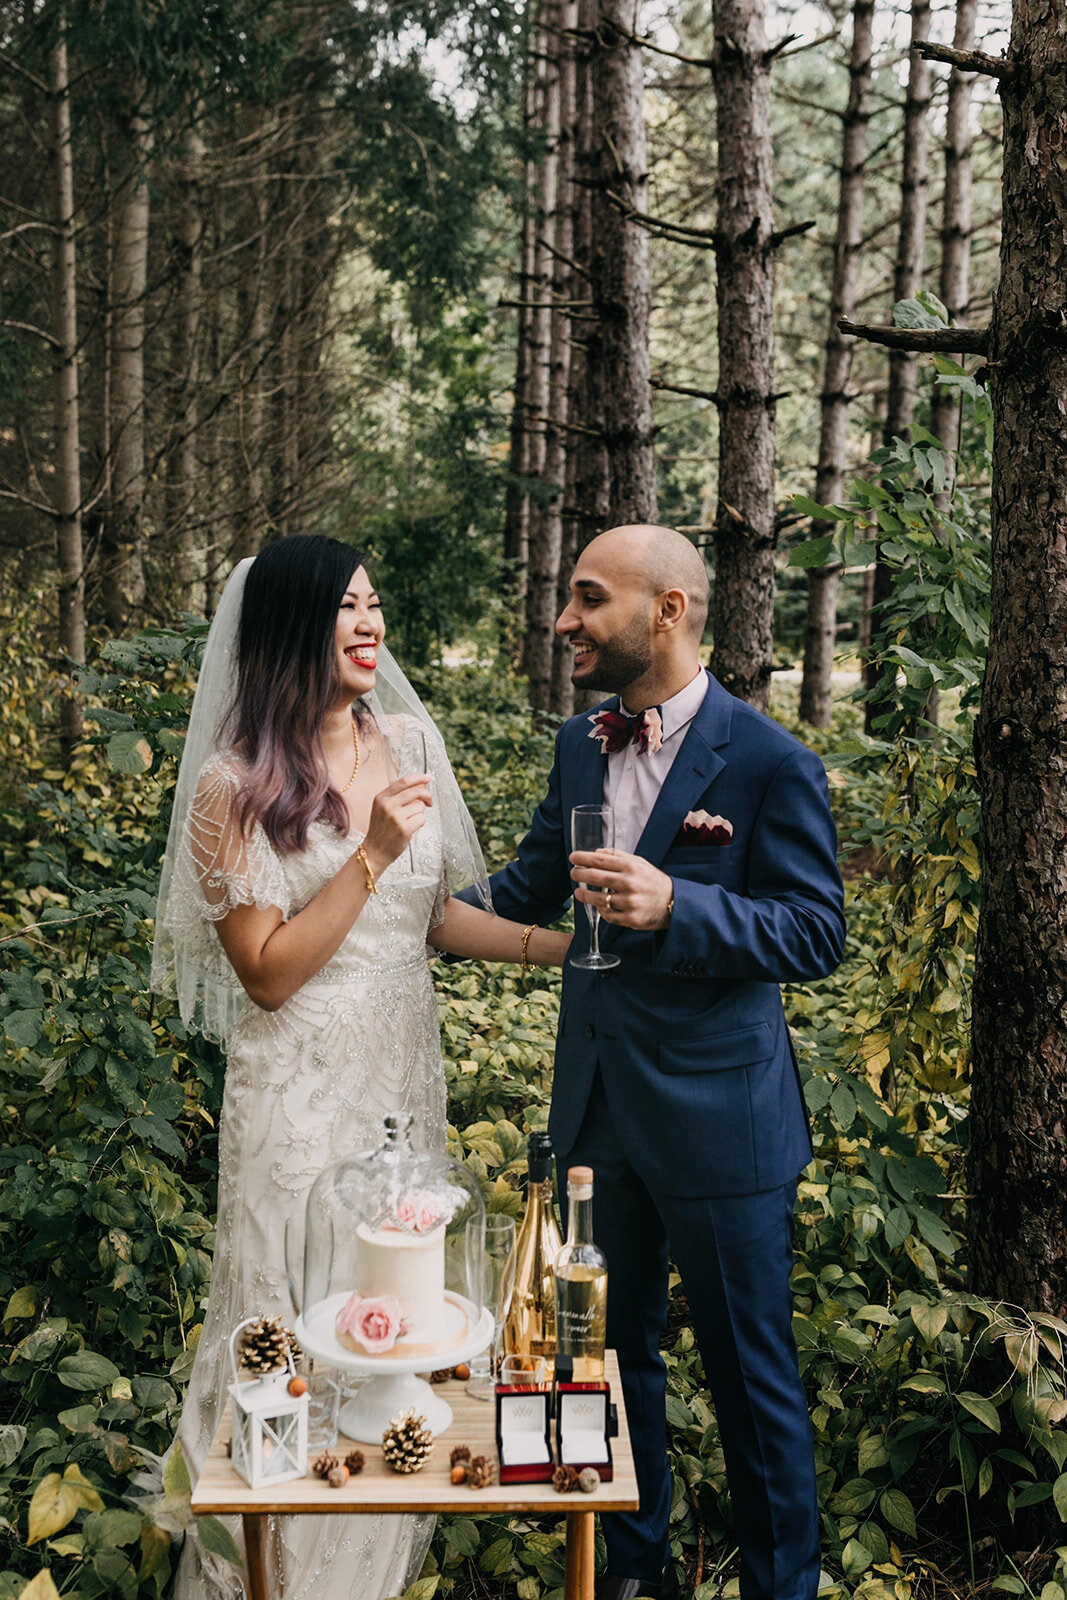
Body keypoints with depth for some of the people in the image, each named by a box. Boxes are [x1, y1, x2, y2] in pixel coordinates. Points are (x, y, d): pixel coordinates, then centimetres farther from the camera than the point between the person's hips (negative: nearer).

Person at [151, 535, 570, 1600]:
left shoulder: (405, 743, 2)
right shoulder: (236, 784, -14)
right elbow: (267, 972, -16)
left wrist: (556, 945, -2)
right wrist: (371, 853, -22)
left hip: (406, 1073, 6)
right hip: (303, 1090, -5)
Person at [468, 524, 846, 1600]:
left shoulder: (771, 762, -16)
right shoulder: (579, 745, 4)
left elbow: (817, 935, -17)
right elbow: (531, 884, 16)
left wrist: (676, 906, -30)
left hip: (718, 1118, -6)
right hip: (598, 1107, 6)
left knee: (750, 1372, 11)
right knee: (613, 1348, 21)